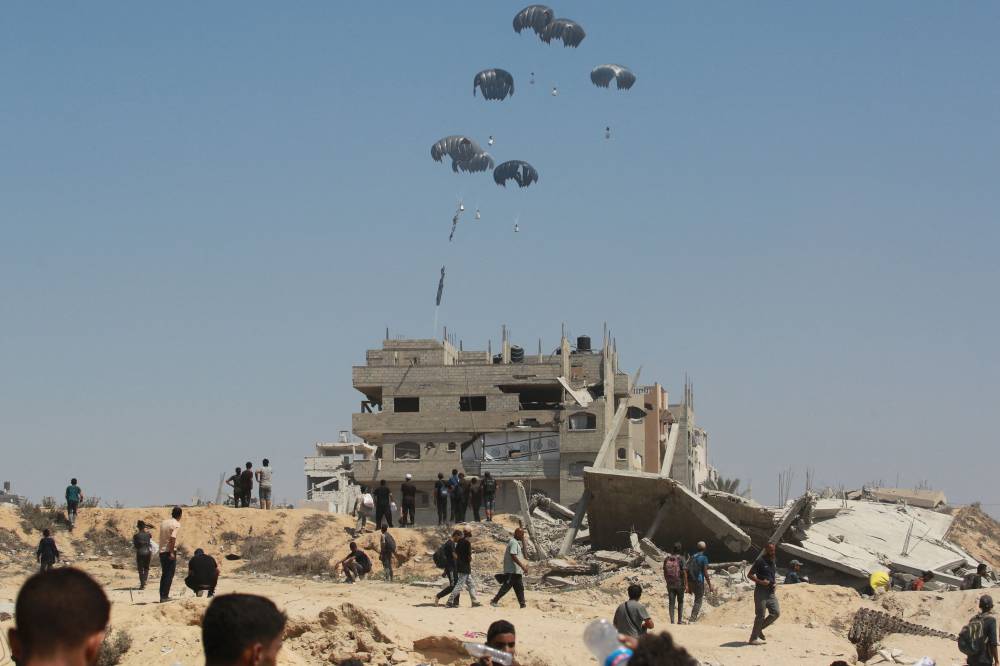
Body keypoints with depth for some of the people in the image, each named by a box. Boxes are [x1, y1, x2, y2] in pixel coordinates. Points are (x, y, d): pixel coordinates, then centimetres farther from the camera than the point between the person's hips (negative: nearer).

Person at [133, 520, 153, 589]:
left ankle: (142, 584, 1)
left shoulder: (136, 535, -5)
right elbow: (151, 545, 6)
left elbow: (133, 545, 1)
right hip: (147, 552, 2)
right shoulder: (148, 535, -1)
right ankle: (144, 582, 2)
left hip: (139, 553, -2)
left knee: (140, 569, 6)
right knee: (146, 568, 15)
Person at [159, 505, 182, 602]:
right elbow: (173, 537, -22)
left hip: (161, 551, 7)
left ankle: (162, 596, 17)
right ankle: (165, 596, -6)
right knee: (169, 575, -2)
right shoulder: (176, 524, -9)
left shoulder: (163, 523, 12)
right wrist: (172, 552, -23)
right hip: (170, 551, -7)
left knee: (164, 575, 15)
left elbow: (162, 536, 14)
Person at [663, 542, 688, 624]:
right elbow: (684, 572, -14)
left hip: (670, 584, 3)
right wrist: (686, 585, -11)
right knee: (680, 602, 13)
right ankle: (680, 620, 12)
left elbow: (665, 572, 9)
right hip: (679, 583, -3)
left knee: (671, 602, 5)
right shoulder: (681, 559, -10)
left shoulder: (667, 559, 3)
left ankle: (672, 620, 1)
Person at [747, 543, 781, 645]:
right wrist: (760, 582, -22)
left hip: (770, 592, 8)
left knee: (776, 613, 1)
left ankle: (759, 629, 17)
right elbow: (750, 575, -10)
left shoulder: (774, 562, 13)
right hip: (761, 591, -8)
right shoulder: (760, 561, -10)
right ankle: (754, 637, 3)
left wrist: (773, 584, 9)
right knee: (760, 615, -6)